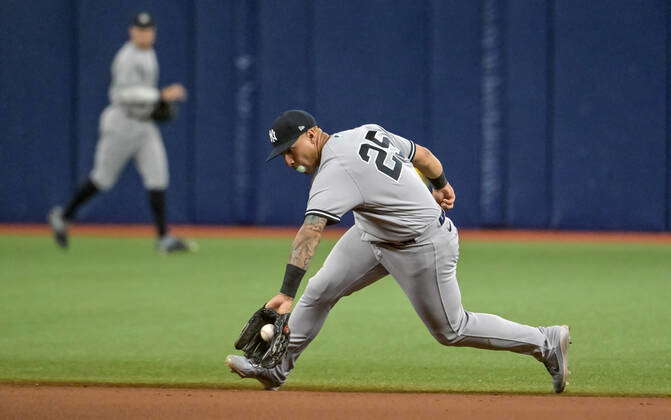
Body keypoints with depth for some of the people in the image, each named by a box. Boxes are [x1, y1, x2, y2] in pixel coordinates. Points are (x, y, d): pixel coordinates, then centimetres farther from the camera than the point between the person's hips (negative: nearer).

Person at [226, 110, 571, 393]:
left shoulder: (335, 170, -31)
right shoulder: (367, 132, -6)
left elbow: (310, 233, -43)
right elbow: (423, 155, 8)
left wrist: (287, 293, -51)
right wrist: (441, 186, 29)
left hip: (423, 247, -9)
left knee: (450, 330, 6)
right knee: (320, 291, 2)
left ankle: (546, 343, 19)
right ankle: (277, 366, 13)